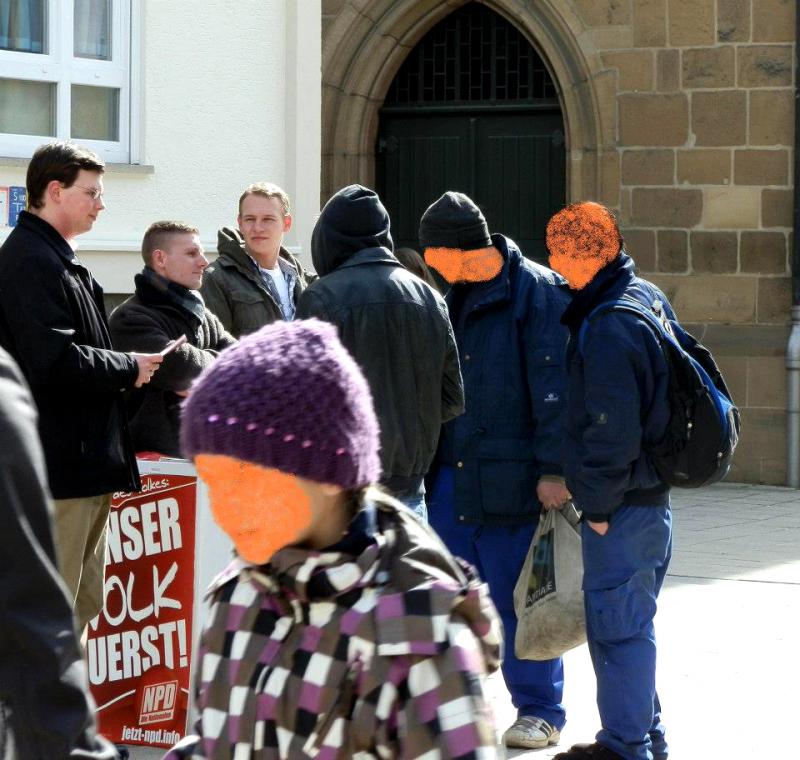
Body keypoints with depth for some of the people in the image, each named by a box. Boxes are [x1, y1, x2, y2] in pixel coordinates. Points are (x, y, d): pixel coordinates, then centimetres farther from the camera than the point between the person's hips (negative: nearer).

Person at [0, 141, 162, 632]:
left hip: (88, 462, 11)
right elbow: (55, 361, -24)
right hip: (59, 466, -11)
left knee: (83, 606, 15)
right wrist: (130, 369, -11)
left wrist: (128, 366, 7)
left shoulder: (58, 259, 18)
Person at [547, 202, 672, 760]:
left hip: (622, 504, -10)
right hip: (652, 493, 10)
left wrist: (598, 502, -14)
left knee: (615, 625, -2)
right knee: (633, 622, 19)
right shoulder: (648, 297, 9)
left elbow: (612, 430, -23)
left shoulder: (607, 327, -22)